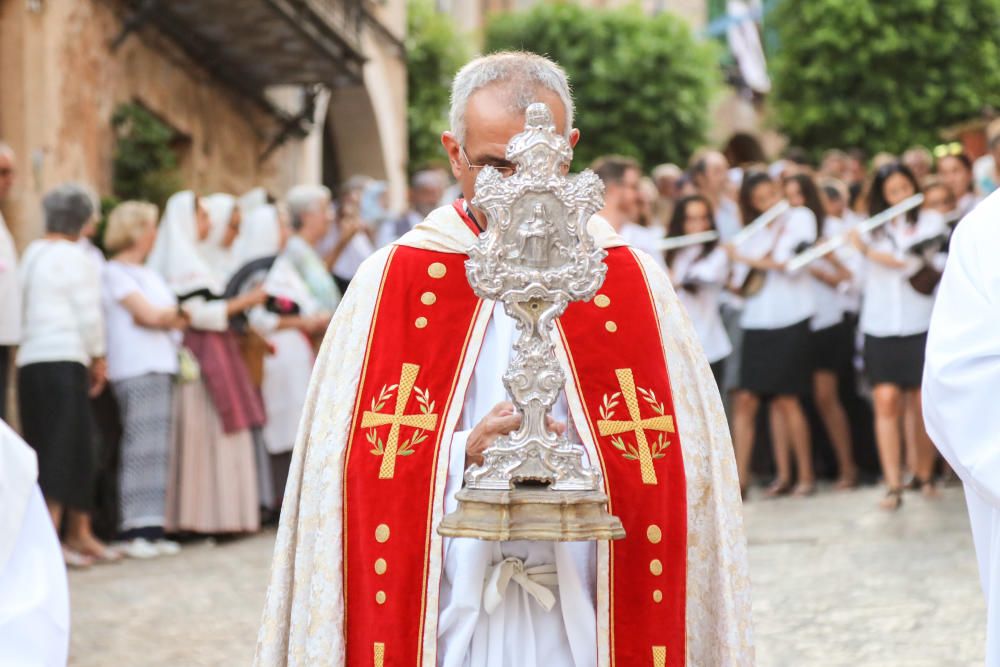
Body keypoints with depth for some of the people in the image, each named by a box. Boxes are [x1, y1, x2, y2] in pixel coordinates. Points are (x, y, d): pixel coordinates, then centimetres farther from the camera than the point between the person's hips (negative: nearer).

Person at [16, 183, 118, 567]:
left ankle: (79, 534, 15)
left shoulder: (32, 254, 15)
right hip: (64, 362, -7)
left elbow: (26, 309, 13)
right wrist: (98, 358, 6)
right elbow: (89, 316, -8)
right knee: (67, 448, -6)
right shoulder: (74, 258, -6)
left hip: (29, 361, 7)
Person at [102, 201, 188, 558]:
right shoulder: (114, 272, -4)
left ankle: (151, 529, 7)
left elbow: (165, 319, 17)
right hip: (135, 369, -8)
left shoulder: (149, 275, 23)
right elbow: (149, 315, -11)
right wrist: (175, 314, 6)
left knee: (157, 448, 5)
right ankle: (133, 532, -10)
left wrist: (164, 316, -4)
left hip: (160, 367, 8)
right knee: (139, 446, -11)